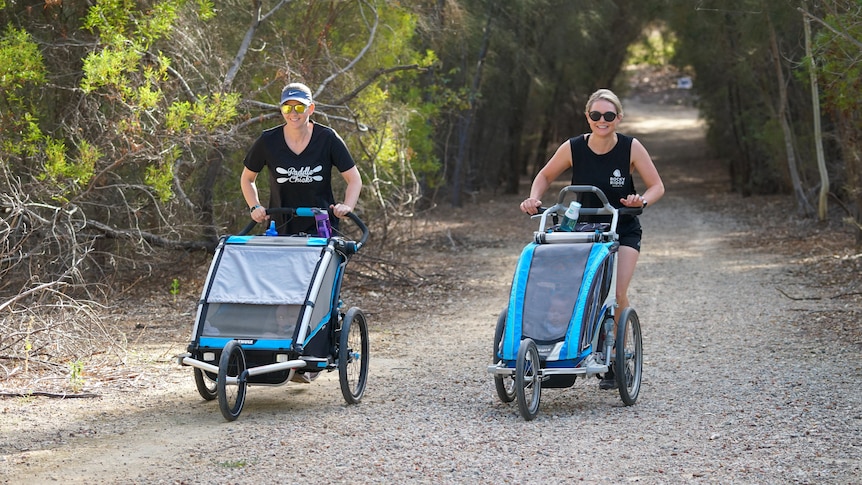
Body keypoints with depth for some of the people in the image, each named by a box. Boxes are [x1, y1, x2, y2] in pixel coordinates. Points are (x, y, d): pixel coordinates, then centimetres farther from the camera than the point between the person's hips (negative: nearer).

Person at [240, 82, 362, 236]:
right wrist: (255, 207, -2)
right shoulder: (268, 141, -2)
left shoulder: (327, 138, -4)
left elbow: (354, 179, 1)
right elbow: (247, 178, 13)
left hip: (321, 228, -1)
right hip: (281, 228, 1)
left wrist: (347, 206, -16)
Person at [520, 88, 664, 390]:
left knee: (617, 293, -18)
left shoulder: (630, 148, -14)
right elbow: (545, 176, 6)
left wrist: (642, 200, -28)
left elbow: (657, 186, -8)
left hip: (624, 231, -2)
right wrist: (534, 199, -12)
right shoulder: (573, 148, -11)